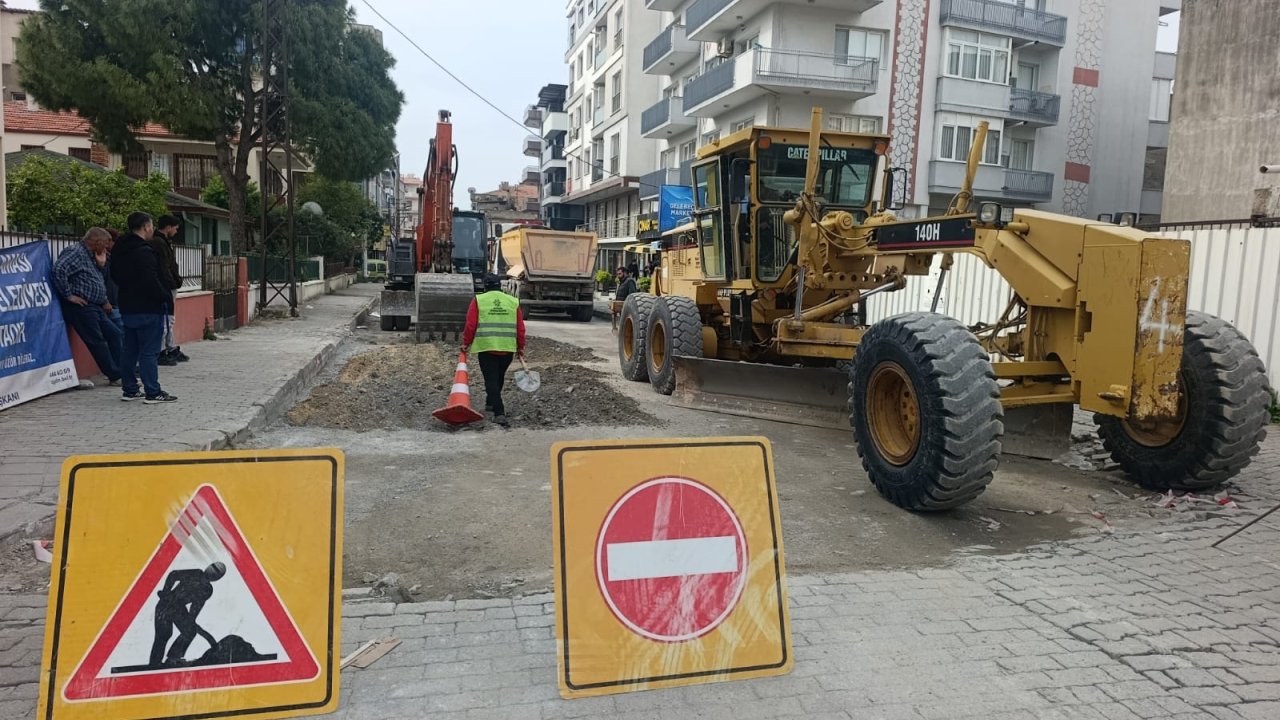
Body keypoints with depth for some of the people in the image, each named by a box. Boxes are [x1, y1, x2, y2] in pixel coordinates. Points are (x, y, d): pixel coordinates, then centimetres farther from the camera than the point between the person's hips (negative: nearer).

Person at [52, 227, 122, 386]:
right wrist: (68, 295, -21)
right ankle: (115, 376, 1)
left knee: (115, 335, 10)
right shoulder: (76, 252, -11)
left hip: (94, 307, 10)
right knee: (97, 342, -4)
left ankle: (118, 372, 15)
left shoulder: (90, 256, 19)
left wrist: (100, 264, 8)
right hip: (81, 307, -10)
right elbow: (58, 270, -27)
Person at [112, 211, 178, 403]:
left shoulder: (119, 251, 12)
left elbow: (115, 276, 21)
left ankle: (130, 389, 20)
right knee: (149, 352, -6)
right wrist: (167, 297, -8)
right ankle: (153, 393, -3)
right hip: (148, 309, -9)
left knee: (130, 350, 14)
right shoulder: (144, 252, -19)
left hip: (127, 307, 9)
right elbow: (151, 282, -23)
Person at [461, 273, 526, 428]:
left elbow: (470, 326, -3)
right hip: (508, 348, 3)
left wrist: (466, 344, 9)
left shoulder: (478, 300, 0)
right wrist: (520, 348, 16)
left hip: (486, 347, -3)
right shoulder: (513, 301, 8)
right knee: (499, 378, 21)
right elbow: (520, 328, 7)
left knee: (491, 380, -1)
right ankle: (491, 403, 38)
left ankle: (499, 413, -11)